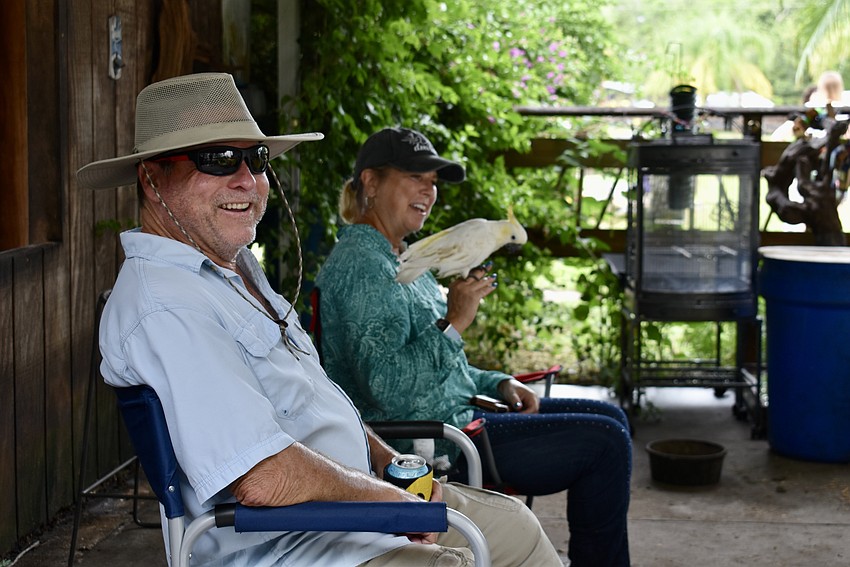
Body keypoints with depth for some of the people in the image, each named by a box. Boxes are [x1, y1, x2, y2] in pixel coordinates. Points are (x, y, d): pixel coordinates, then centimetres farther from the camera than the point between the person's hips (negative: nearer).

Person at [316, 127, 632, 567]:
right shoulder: (361, 267, -18)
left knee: (609, 418, 15)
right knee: (604, 441, -9)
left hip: (457, 412, 11)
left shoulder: (398, 258, 14)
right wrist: (453, 323, -31)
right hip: (431, 444, -11)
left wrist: (498, 384, 9)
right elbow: (386, 386, -28)